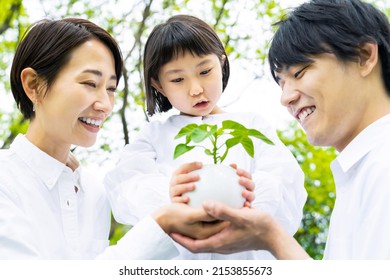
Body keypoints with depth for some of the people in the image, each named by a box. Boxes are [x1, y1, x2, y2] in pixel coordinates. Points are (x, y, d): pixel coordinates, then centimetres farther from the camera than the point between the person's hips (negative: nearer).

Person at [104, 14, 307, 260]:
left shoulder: (252, 126, 13)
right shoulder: (155, 134, 14)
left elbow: (282, 181, -3)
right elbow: (128, 185, -3)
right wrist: (167, 196, -25)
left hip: (246, 253, -1)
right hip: (174, 254, 1)